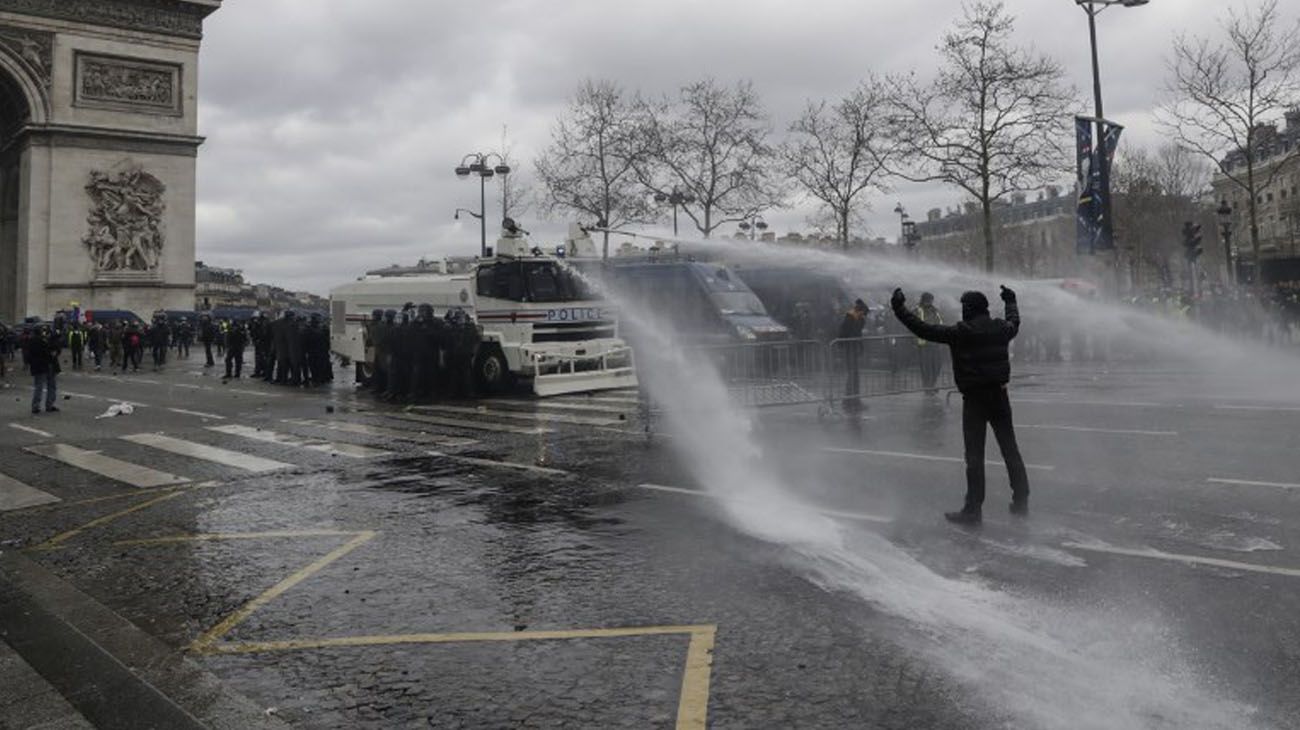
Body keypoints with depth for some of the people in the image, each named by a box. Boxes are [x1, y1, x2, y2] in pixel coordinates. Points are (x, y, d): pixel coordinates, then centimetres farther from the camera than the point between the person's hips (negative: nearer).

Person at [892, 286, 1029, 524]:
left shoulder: (959, 333, -13)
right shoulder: (1001, 329, 4)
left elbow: (924, 329, -12)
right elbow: (1014, 322, 28)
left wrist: (900, 309, -4)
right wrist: (1011, 301, 47)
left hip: (974, 399, -5)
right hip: (999, 395, 5)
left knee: (974, 455, -2)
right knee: (1010, 450, 13)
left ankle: (973, 509, 1)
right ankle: (1021, 501, 21)